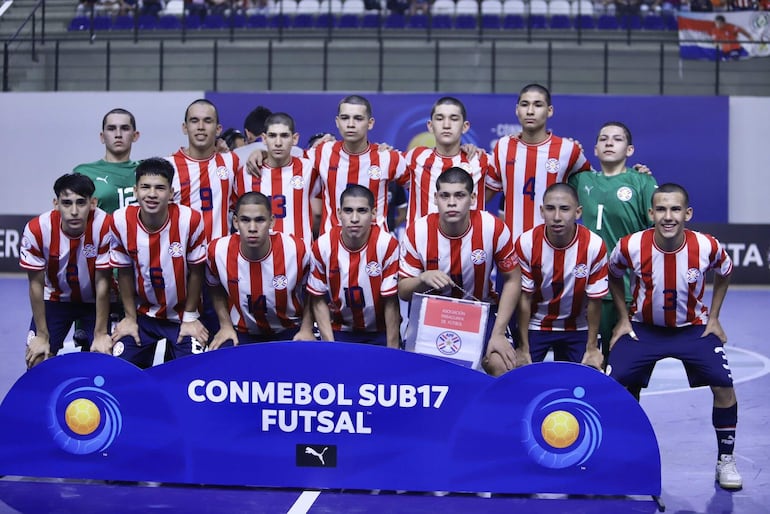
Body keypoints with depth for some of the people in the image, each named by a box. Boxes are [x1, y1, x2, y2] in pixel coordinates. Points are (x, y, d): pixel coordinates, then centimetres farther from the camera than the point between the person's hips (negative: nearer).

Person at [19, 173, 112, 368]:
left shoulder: (105, 227, -31)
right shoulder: (36, 230, -26)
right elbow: (36, 284, -14)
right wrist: (42, 335, -11)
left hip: (94, 301, -1)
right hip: (55, 299, 1)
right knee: (36, 359, -8)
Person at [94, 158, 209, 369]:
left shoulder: (190, 220, -22)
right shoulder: (121, 221, -17)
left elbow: (196, 272, -10)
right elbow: (125, 274, -4)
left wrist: (190, 317, -5)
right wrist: (130, 317, -1)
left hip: (182, 315, -1)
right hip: (143, 314, 2)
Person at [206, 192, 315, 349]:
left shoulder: (296, 250, -20)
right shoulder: (218, 251, -16)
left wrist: (306, 330, -6)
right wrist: (226, 325, 0)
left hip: (288, 332, -1)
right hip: (241, 332, 1)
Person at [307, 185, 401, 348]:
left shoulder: (387, 245, -18)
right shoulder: (322, 247, -12)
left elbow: (391, 303, -14)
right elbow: (318, 300, -4)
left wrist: (392, 351, -13)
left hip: (380, 334, -1)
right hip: (339, 331, 1)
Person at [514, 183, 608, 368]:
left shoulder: (594, 246, -20)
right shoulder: (526, 243, -18)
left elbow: (595, 300, -10)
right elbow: (524, 297, -10)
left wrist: (592, 348, -6)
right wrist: (523, 348, -8)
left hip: (577, 329, 0)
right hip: (535, 325, 0)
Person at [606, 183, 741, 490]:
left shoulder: (707, 247, -20)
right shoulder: (631, 246, -22)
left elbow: (724, 274, 4)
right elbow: (614, 276, 2)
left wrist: (713, 318, 1)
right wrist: (623, 319, 0)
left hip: (694, 328, 0)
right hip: (643, 327, 0)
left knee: (723, 386, -13)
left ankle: (725, 461, 8)